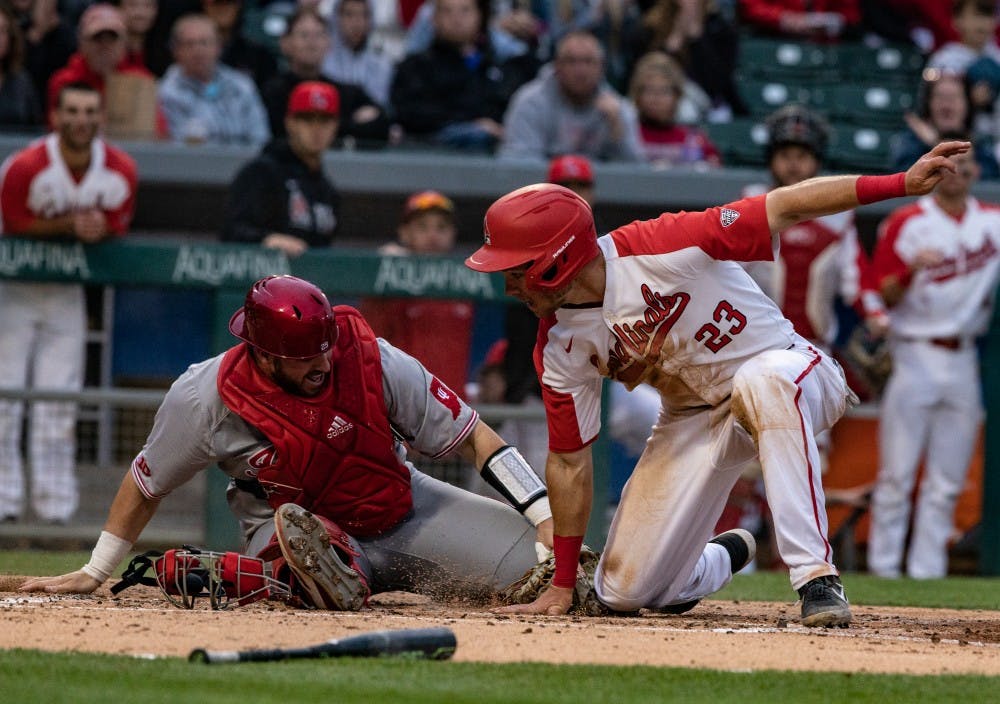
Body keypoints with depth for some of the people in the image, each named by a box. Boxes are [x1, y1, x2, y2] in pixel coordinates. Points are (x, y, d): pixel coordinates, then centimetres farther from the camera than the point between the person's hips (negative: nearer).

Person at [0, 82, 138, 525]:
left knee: (61, 396, 3)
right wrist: (71, 226, -25)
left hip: (67, 292, 3)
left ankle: (54, 502, 7)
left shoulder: (120, 172, -12)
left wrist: (97, 230, -24)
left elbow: (116, 228, 0)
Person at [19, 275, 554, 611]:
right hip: (287, 519, -6)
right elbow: (145, 485, -2)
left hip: (400, 507, 6)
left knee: (539, 562, -6)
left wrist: (546, 519, -20)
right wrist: (93, 575, 6)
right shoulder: (204, 399, -20)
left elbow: (474, 437, -12)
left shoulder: (374, 363, -20)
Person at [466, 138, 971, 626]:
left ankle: (816, 578, -39)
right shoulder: (560, 346, -11)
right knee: (623, 592, -3)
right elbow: (569, 460, -3)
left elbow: (784, 207, -28)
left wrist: (902, 184, -36)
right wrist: (562, 586, -2)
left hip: (786, 372, -5)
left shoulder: (659, 249, -26)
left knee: (759, 384, -42)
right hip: (693, 420, 5)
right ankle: (722, 558, 32)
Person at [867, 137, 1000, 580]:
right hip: (915, 357, -4)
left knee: (947, 483, 4)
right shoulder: (906, 223, -1)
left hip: (964, 360, 4)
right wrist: (911, 270, -22)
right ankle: (884, 568, 1)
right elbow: (886, 296, -4)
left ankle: (927, 572, 8)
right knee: (897, 475, -4)